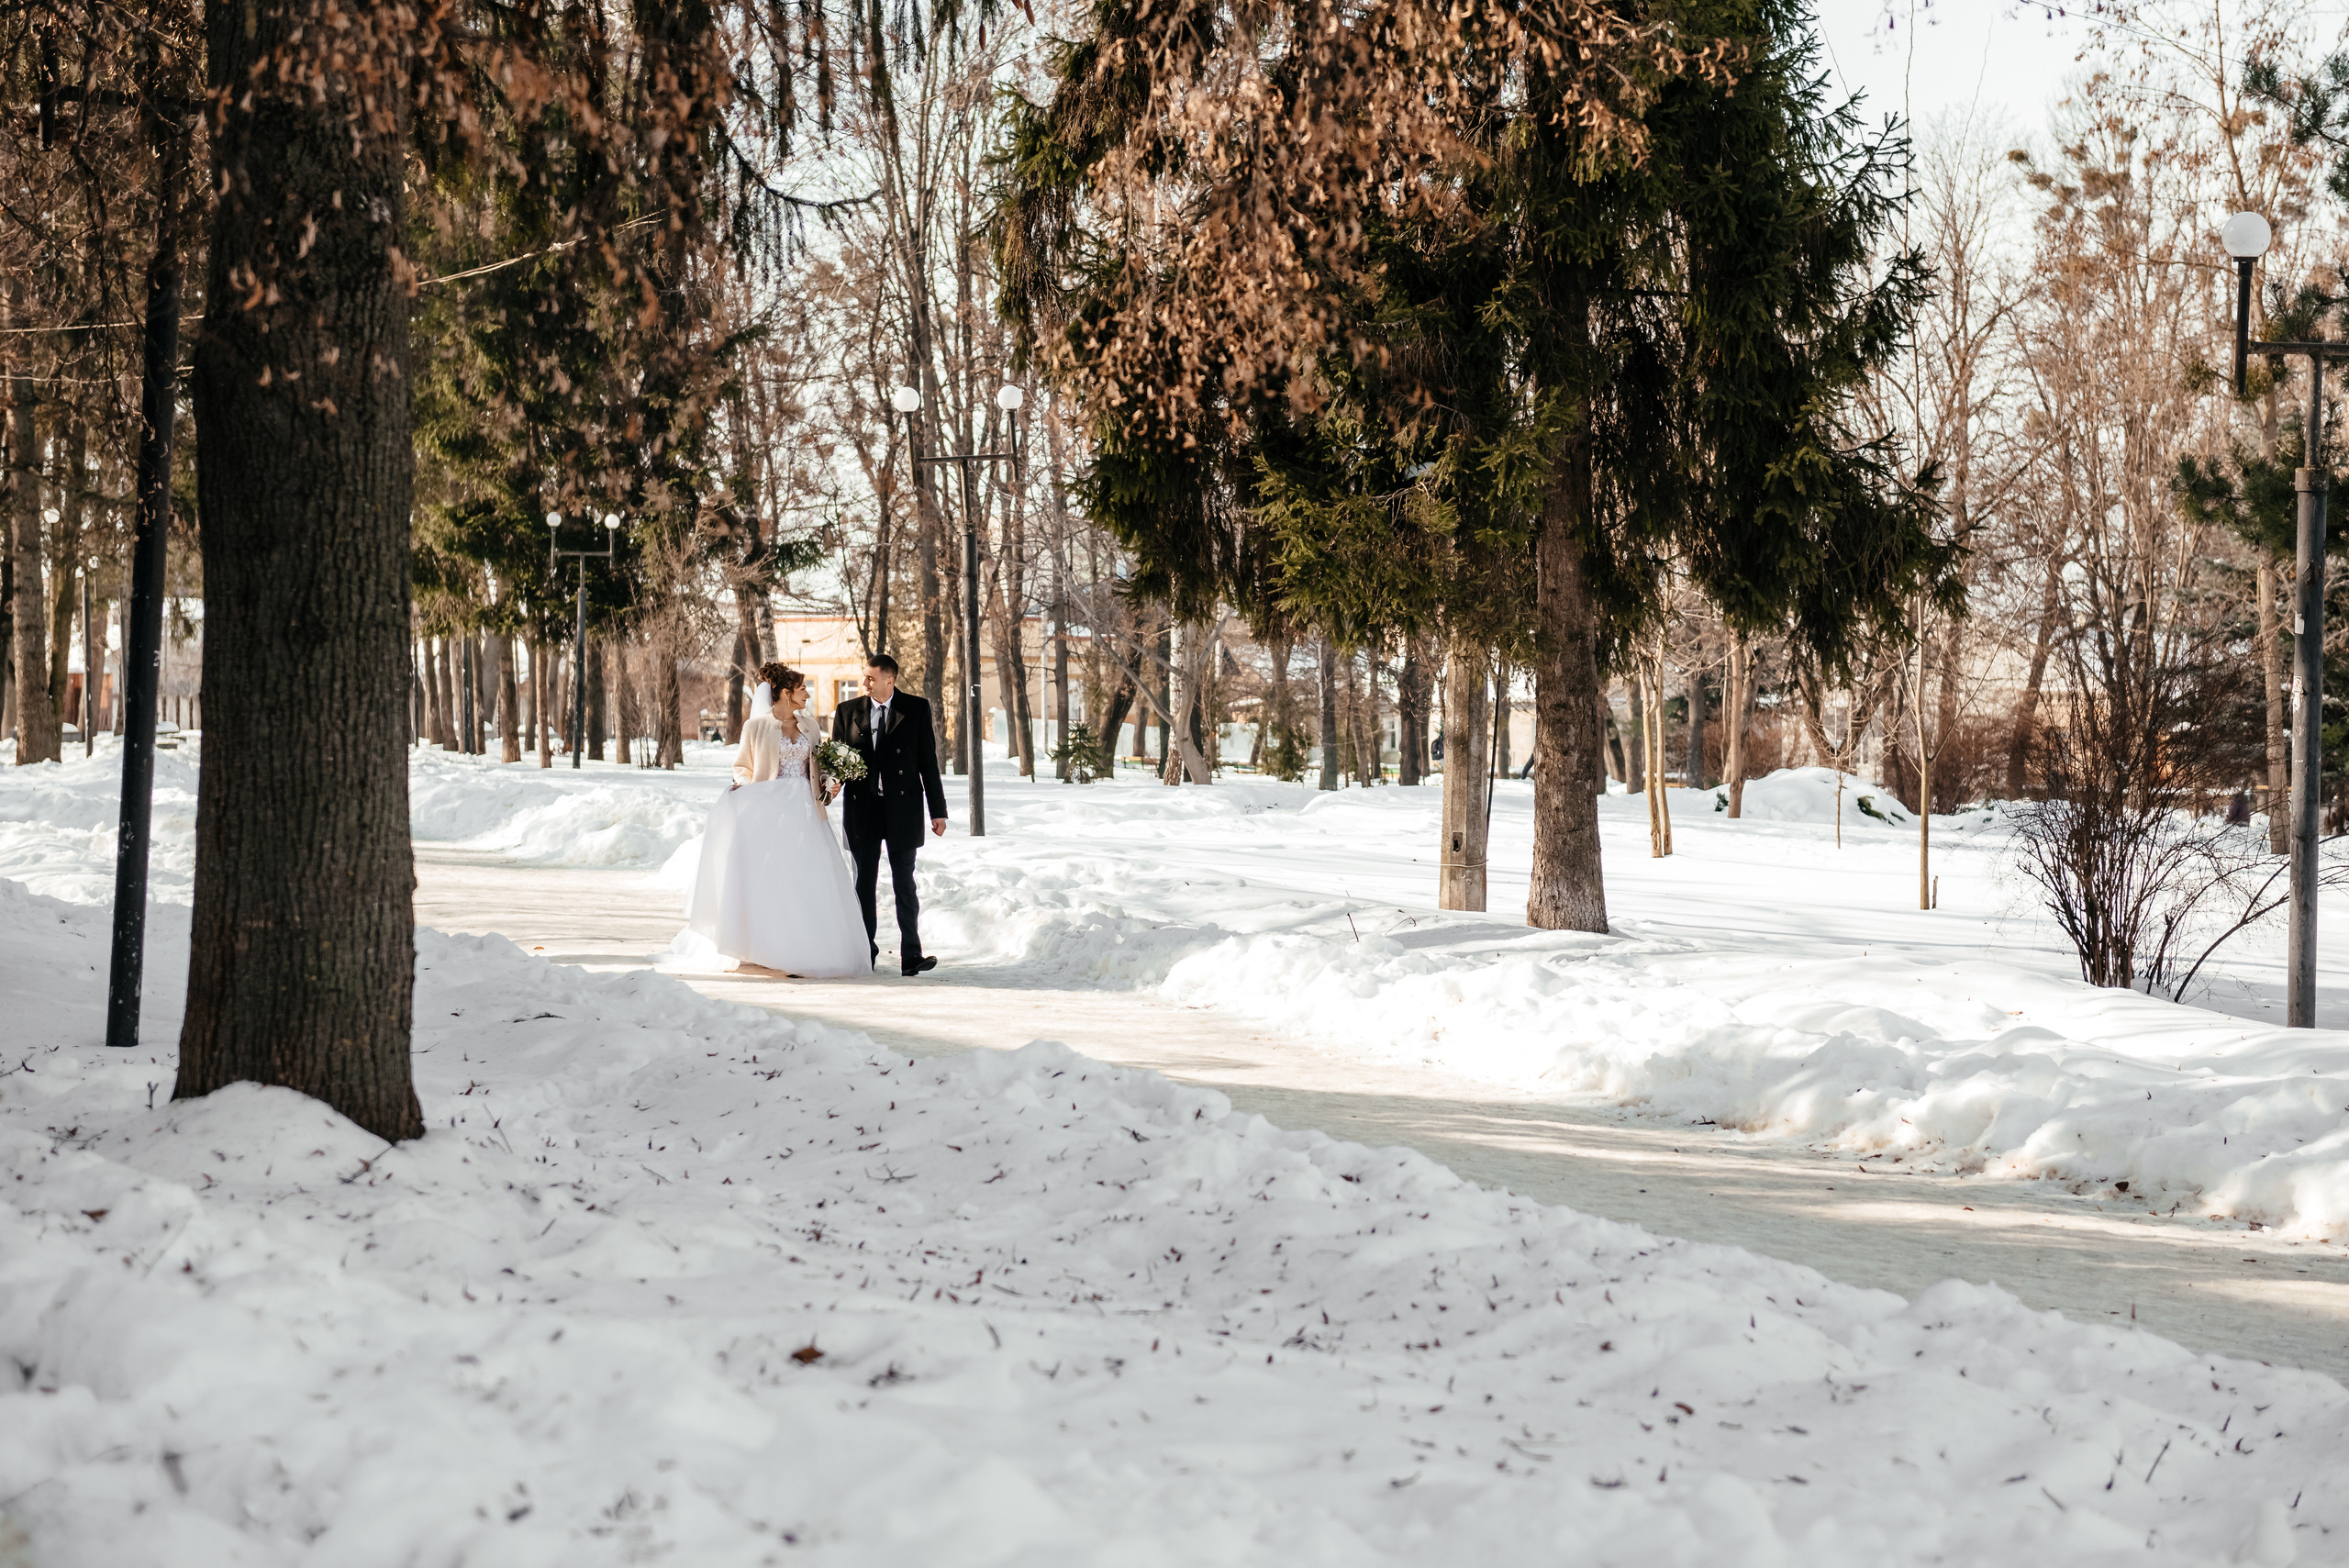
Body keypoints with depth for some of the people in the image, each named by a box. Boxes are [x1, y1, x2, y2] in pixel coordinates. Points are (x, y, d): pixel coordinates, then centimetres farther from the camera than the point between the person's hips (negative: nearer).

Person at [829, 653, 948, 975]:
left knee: (904, 884, -1)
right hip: (862, 809, 2)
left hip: (902, 809, -2)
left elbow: (928, 760, 2)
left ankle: (911, 956, 0)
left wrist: (938, 810, 0)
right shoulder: (848, 711, 7)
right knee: (864, 883, 7)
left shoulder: (916, 709, 1)